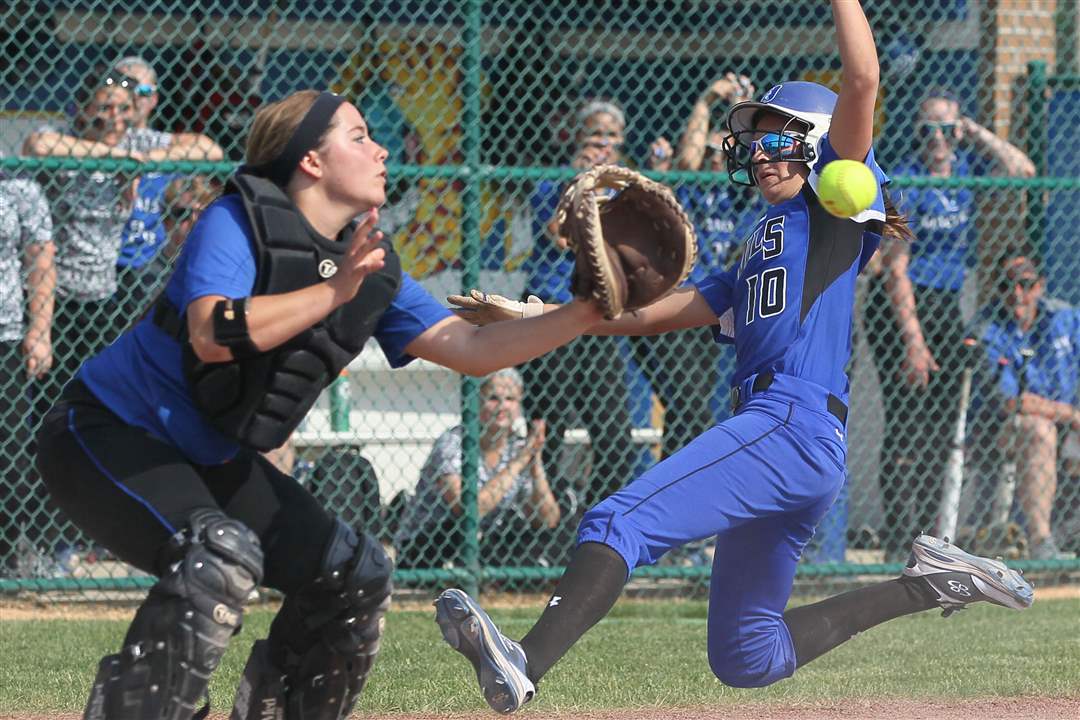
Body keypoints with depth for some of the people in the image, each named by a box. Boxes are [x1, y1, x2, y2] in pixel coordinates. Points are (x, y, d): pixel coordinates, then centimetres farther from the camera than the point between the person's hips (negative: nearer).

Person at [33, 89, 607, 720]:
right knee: (220, 555, -34)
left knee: (355, 573, 5)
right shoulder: (235, 224, -19)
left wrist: (586, 314, -10)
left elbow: (474, 350, 0)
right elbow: (212, 336, -36)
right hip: (107, 432, -9)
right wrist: (334, 291, -35)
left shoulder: (372, 269, 2)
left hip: (213, 461, 9)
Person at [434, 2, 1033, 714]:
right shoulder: (762, 249, 29)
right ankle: (928, 583, 18)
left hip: (796, 422, -10)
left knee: (621, 520, -25)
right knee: (746, 657, 13)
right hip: (771, 428, 10)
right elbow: (659, 312, 27)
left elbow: (862, 81, -7)